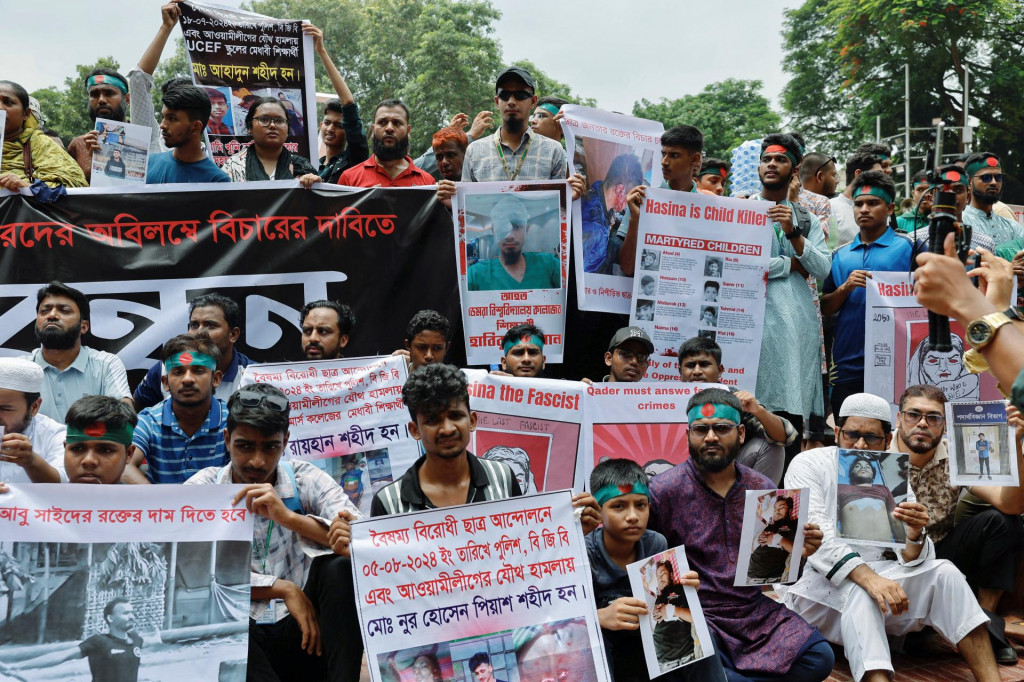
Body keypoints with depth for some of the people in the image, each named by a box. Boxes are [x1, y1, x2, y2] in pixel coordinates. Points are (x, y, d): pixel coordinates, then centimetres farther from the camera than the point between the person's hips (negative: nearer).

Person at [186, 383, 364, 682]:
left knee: (339, 567, -25)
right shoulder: (201, 488, 1)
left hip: (303, 635, 1)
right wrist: (284, 589, -14)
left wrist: (289, 517, -25)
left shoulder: (305, 479, 0)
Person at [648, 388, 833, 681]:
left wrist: (798, 551, -7)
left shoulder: (763, 489, 6)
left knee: (819, 658, -13)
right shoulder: (663, 490, -8)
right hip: (695, 613, -5)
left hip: (755, 610, 5)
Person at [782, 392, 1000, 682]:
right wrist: (867, 578, -35)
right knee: (859, 592, -35)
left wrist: (914, 536, -25)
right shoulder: (809, 464, -5)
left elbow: (910, 561, 0)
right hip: (817, 585, -5)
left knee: (944, 573, -16)